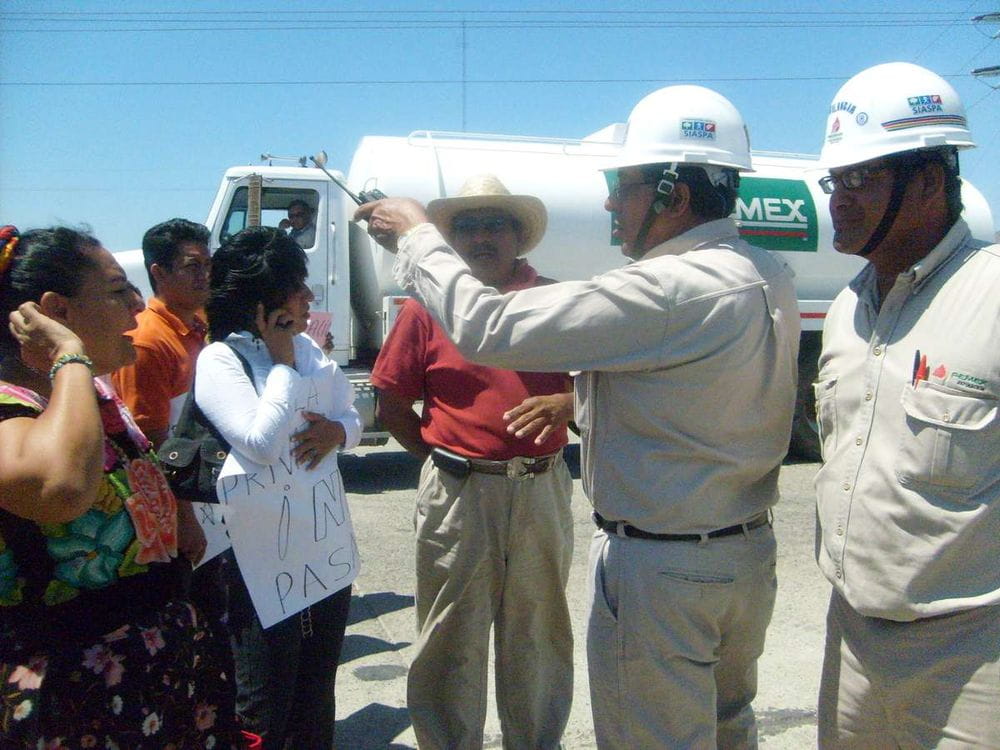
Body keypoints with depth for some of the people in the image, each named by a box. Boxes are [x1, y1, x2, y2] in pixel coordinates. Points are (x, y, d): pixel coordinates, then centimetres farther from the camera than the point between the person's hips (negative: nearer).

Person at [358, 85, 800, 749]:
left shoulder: (672, 289, -26)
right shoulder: (769, 279, 3)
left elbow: (487, 329, -24)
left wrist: (417, 237, -10)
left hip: (660, 570, -9)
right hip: (749, 551, 9)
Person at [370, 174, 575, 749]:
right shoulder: (428, 306, 0)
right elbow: (391, 403, 4)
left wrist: (567, 404, -16)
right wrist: (442, 458, -1)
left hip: (542, 490, 2)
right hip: (459, 494, -1)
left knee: (537, 634, 17)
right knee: (452, 639, 10)